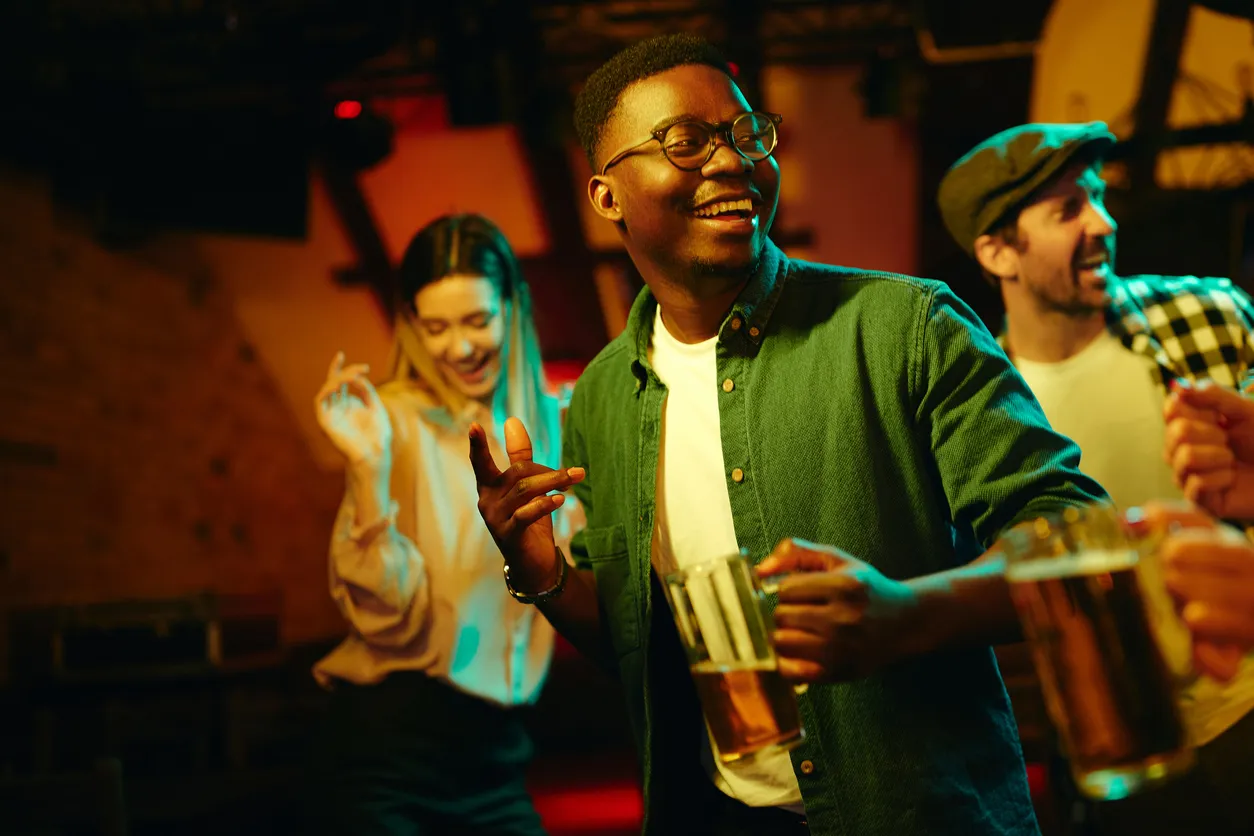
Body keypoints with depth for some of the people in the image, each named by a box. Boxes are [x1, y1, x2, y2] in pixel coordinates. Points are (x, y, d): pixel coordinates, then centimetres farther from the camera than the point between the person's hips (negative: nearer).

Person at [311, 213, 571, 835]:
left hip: (497, 744, 5)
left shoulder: (549, 422, 4)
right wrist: (369, 469, -28)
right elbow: (387, 617, -18)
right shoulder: (398, 419, -10)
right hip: (392, 743, -4)